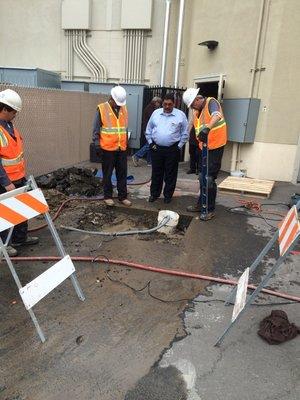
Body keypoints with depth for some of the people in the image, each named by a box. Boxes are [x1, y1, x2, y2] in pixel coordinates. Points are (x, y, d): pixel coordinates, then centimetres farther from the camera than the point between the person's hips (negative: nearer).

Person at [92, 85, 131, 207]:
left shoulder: (124, 109, 9)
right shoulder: (101, 109, -7)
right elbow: (96, 130, -5)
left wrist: (126, 143, 16)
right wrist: (97, 145, -8)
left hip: (122, 148, 5)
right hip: (108, 148, -4)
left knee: (122, 174, 10)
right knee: (107, 174, 6)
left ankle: (123, 196, 20)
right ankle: (108, 196, 18)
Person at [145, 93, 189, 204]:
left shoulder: (180, 115, -3)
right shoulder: (156, 113, 5)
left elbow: (185, 133, 2)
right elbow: (148, 130, 12)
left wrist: (179, 146, -3)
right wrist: (150, 143, 5)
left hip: (172, 150, -2)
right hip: (156, 148, 2)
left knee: (170, 174, 6)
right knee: (156, 173, 11)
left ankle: (168, 195, 20)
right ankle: (154, 194, 24)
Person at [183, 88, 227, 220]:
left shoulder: (211, 102, -12)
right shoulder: (197, 111, 11)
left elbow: (217, 116, -35)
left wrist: (207, 128, -52)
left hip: (215, 147, -8)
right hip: (204, 148, 8)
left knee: (209, 179, -6)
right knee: (202, 177, 16)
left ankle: (210, 210, 6)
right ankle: (201, 204, 31)